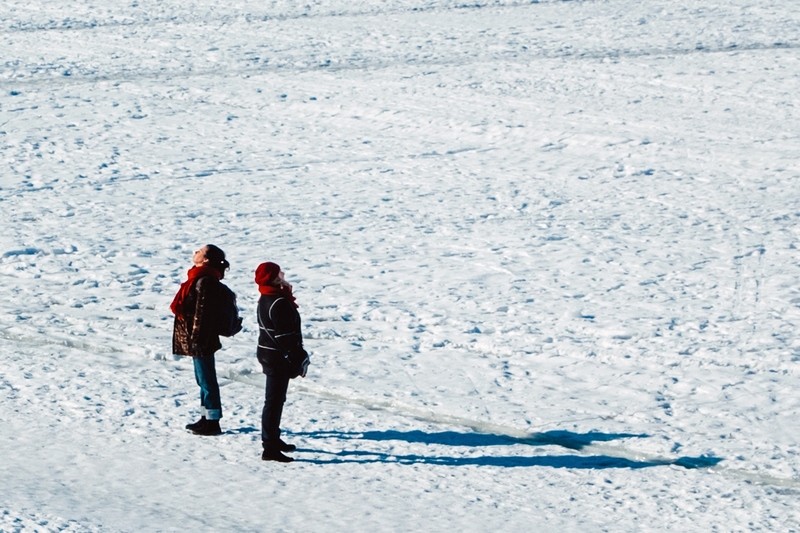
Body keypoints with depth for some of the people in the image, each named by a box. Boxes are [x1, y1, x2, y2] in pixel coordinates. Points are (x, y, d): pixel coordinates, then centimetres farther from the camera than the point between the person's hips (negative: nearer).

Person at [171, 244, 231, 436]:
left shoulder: (204, 281, -20)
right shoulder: (201, 278, 11)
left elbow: (201, 313, -22)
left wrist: (195, 339, -21)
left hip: (201, 340, -10)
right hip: (199, 340, 10)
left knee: (206, 379, -4)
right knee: (204, 378, 17)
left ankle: (212, 422, 2)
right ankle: (207, 418, 27)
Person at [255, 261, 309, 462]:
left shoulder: (266, 299, 10)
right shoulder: (279, 303, -22)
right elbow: (285, 335, -24)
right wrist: (300, 357, -17)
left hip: (267, 353, 10)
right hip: (277, 357, -10)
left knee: (276, 399, 22)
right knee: (274, 401, -8)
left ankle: (273, 439, 35)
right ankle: (270, 448, -7)